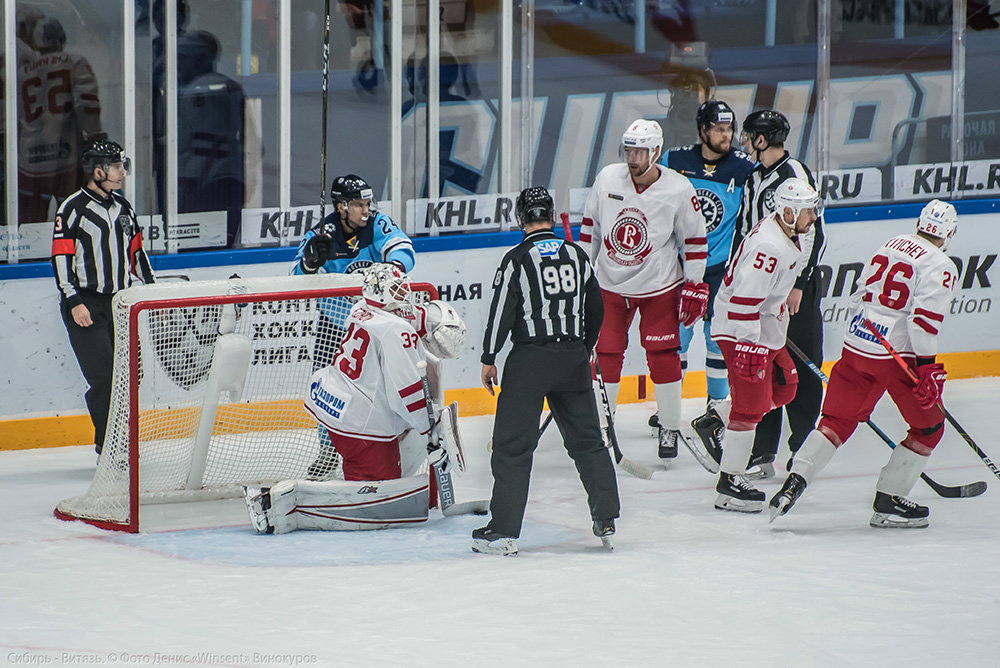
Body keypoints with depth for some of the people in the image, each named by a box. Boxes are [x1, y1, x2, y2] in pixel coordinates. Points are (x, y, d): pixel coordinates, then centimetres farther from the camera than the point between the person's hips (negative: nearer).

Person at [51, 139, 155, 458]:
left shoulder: (123, 207, 13)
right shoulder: (73, 209, -8)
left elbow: (136, 253, 21)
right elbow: (61, 257, -10)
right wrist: (74, 302, -16)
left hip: (120, 302, 7)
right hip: (85, 306, -7)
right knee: (103, 378, -12)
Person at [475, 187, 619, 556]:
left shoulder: (517, 259, -7)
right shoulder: (577, 255, 8)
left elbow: (501, 311, -10)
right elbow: (595, 310, 16)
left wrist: (489, 359, -1)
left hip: (530, 359, -4)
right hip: (573, 358, 5)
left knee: (512, 445, -1)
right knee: (587, 439, 14)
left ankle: (503, 530, -4)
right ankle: (606, 519, 12)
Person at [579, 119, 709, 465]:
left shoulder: (679, 190, -14)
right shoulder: (607, 179, -7)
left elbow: (694, 240, -4)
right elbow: (590, 225, 7)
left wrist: (695, 286, -5)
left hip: (659, 286, -2)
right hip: (610, 284, 2)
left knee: (662, 356, -1)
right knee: (605, 355, 1)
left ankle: (670, 429, 14)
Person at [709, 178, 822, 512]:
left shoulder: (787, 236, 6)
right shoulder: (768, 247, -27)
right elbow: (744, 299, -29)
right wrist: (749, 349, -29)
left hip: (765, 328, 10)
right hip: (741, 333, -10)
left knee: (783, 388, 18)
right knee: (751, 404, -7)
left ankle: (717, 419, 30)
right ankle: (729, 484, -1)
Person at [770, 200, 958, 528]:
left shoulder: (890, 246, 14)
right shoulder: (940, 266, -7)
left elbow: (859, 296, 20)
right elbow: (924, 319, -19)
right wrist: (928, 369, -17)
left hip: (857, 344, 6)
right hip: (897, 353, -6)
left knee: (838, 419, 13)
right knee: (928, 427, 10)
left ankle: (796, 480, -4)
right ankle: (887, 502, 7)